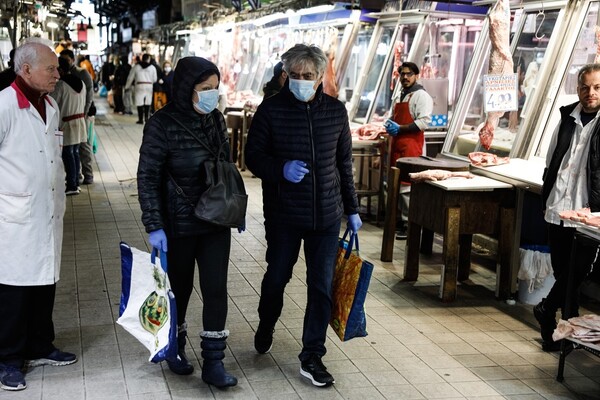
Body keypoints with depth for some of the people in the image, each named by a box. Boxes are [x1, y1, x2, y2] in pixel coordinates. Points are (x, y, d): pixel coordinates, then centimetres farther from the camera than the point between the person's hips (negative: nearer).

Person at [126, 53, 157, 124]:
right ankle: (146, 117, 8)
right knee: (147, 103, 12)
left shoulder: (136, 66, 3)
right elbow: (155, 79, 9)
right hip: (149, 86, 1)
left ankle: (140, 119, 0)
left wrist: (127, 86, 20)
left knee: (140, 103, 1)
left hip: (140, 86, -1)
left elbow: (130, 77, 8)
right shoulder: (152, 67, 4)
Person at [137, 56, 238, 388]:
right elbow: (147, 178, -13)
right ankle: (175, 347, 36)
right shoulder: (162, 124, -15)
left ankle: (213, 362, 11)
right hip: (179, 224, -4)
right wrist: (154, 226, -17)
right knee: (179, 289, 12)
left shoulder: (216, 119, 1)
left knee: (216, 290, 1)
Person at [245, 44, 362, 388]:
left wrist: (352, 208, 12)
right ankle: (266, 326, 45)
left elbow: (344, 162, 10)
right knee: (277, 276, 15)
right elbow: (254, 157, -5)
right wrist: (282, 169, -26)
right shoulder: (271, 110, -8)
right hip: (283, 214, -2)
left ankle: (312, 357, 15)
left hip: (326, 214, 2)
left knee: (322, 286, 3)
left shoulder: (336, 110, 1)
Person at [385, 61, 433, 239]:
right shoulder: (399, 96, 19)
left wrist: (400, 128, -19)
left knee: (407, 185, -10)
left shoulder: (421, 96, -7)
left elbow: (424, 122, -17)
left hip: (411, 145, -9)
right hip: (397, 144, 9)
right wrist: (390, 125, 9)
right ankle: (401, 219, 22)